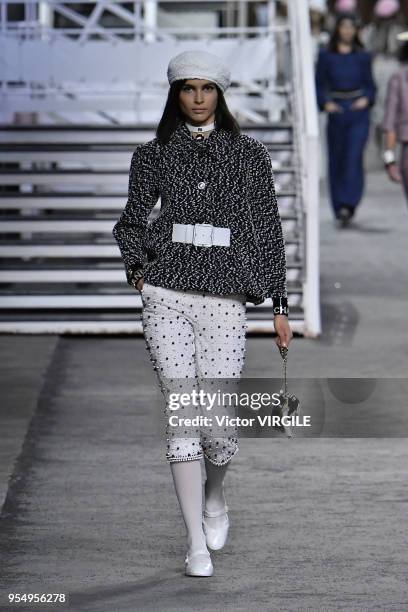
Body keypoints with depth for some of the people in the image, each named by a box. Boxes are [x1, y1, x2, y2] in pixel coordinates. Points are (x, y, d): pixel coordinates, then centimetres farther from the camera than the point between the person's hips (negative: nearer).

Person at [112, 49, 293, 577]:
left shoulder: (249, 156, 8)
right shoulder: (154, 155, 9)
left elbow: (268, 231, 9)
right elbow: (132, 221, 19)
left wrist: (280, 305, 7)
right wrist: (136, 267, 1)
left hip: (225, 298, 0)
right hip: (166, 295, 0)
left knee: (217, 421, -5)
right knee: (182, 414, -6)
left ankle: (214, 500, 30)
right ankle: (196, 543, 0)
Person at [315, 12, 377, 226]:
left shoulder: (363, 56, 7)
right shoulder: (326, 55, 5)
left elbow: (370, 85, 11)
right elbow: (319, 84, 5)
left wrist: (366, 99, -9)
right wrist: (325, 103, -11)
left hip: (358, 113, -1)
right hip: (336, 112, 1)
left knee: (354, 157, -15)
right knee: (336, 160, 4)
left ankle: (348, 205, -22)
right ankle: (339, 209, 14)